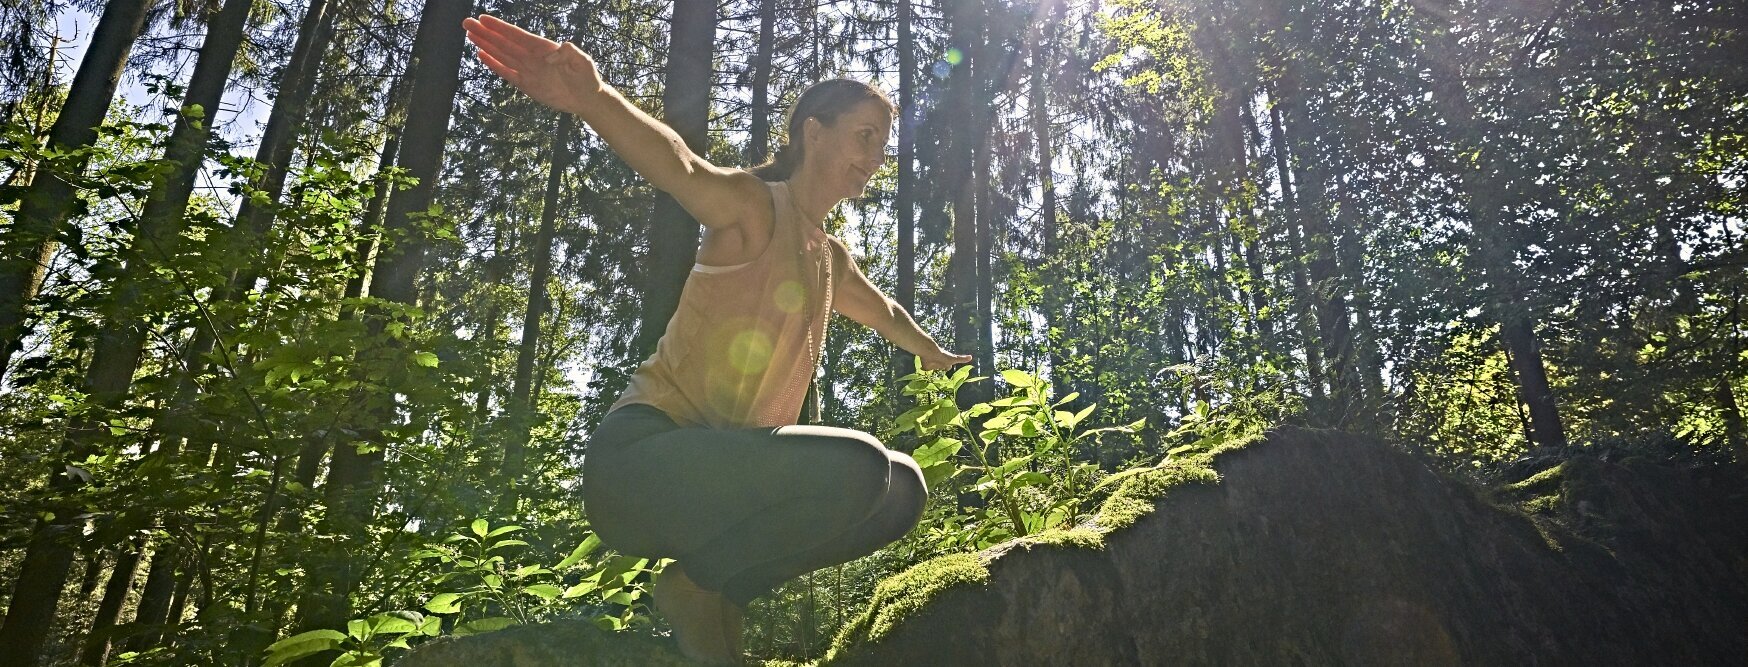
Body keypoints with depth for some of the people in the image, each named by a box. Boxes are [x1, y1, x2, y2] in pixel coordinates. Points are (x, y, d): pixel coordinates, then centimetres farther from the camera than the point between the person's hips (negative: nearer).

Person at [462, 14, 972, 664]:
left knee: (902, 490, 6)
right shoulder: (756, 206, -6)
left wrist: (935, 354, 59)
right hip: (641, 452, -9)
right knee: (858, 467, -29)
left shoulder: (831, 259, 18)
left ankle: (715, 584, 3)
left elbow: (886, 312, 41)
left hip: (718, 470, 9)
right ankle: (696, 588, -8)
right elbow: (683, 168, -30)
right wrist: (593, 98, -51)